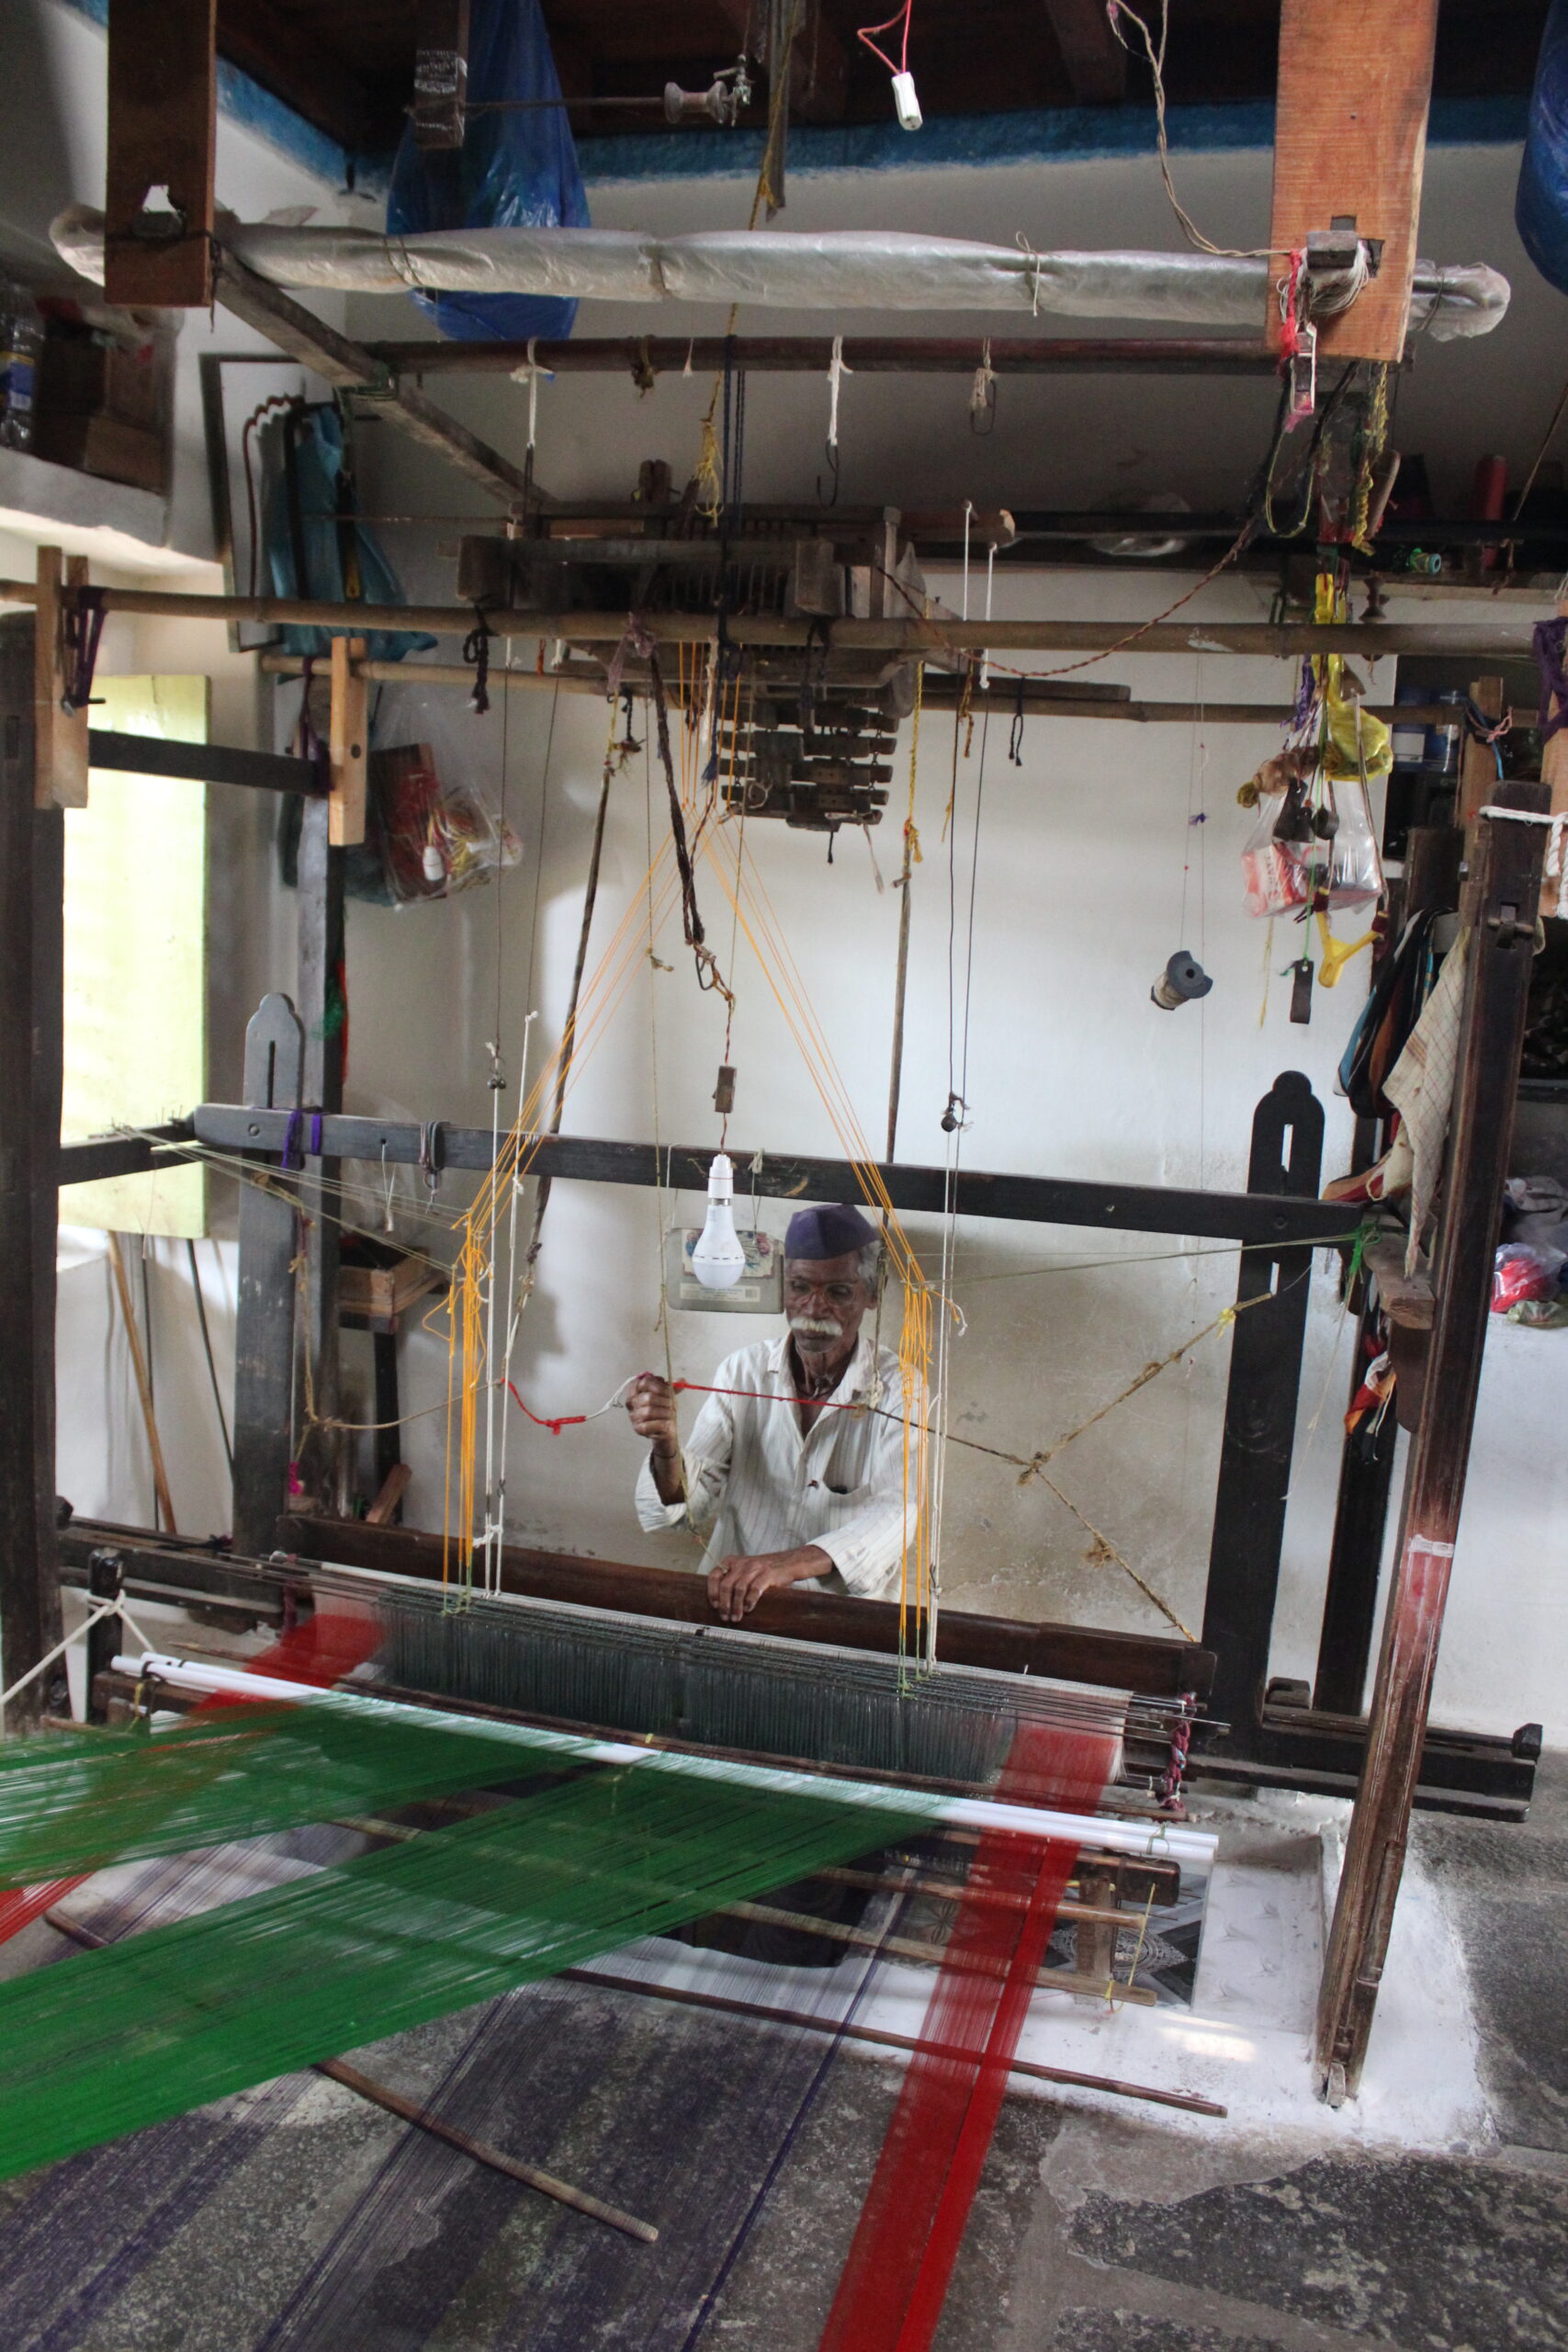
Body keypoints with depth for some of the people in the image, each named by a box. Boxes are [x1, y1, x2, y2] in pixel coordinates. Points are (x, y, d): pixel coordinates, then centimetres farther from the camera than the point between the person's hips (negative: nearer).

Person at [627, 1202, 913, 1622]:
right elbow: (694, 1503, -2)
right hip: (730, 1602, 3)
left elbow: (895, 1513, -20)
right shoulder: (742, 1371, 4)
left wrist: (788, 1564, -37)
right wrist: (666, 1448, -25)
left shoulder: (898, 1388, -5)